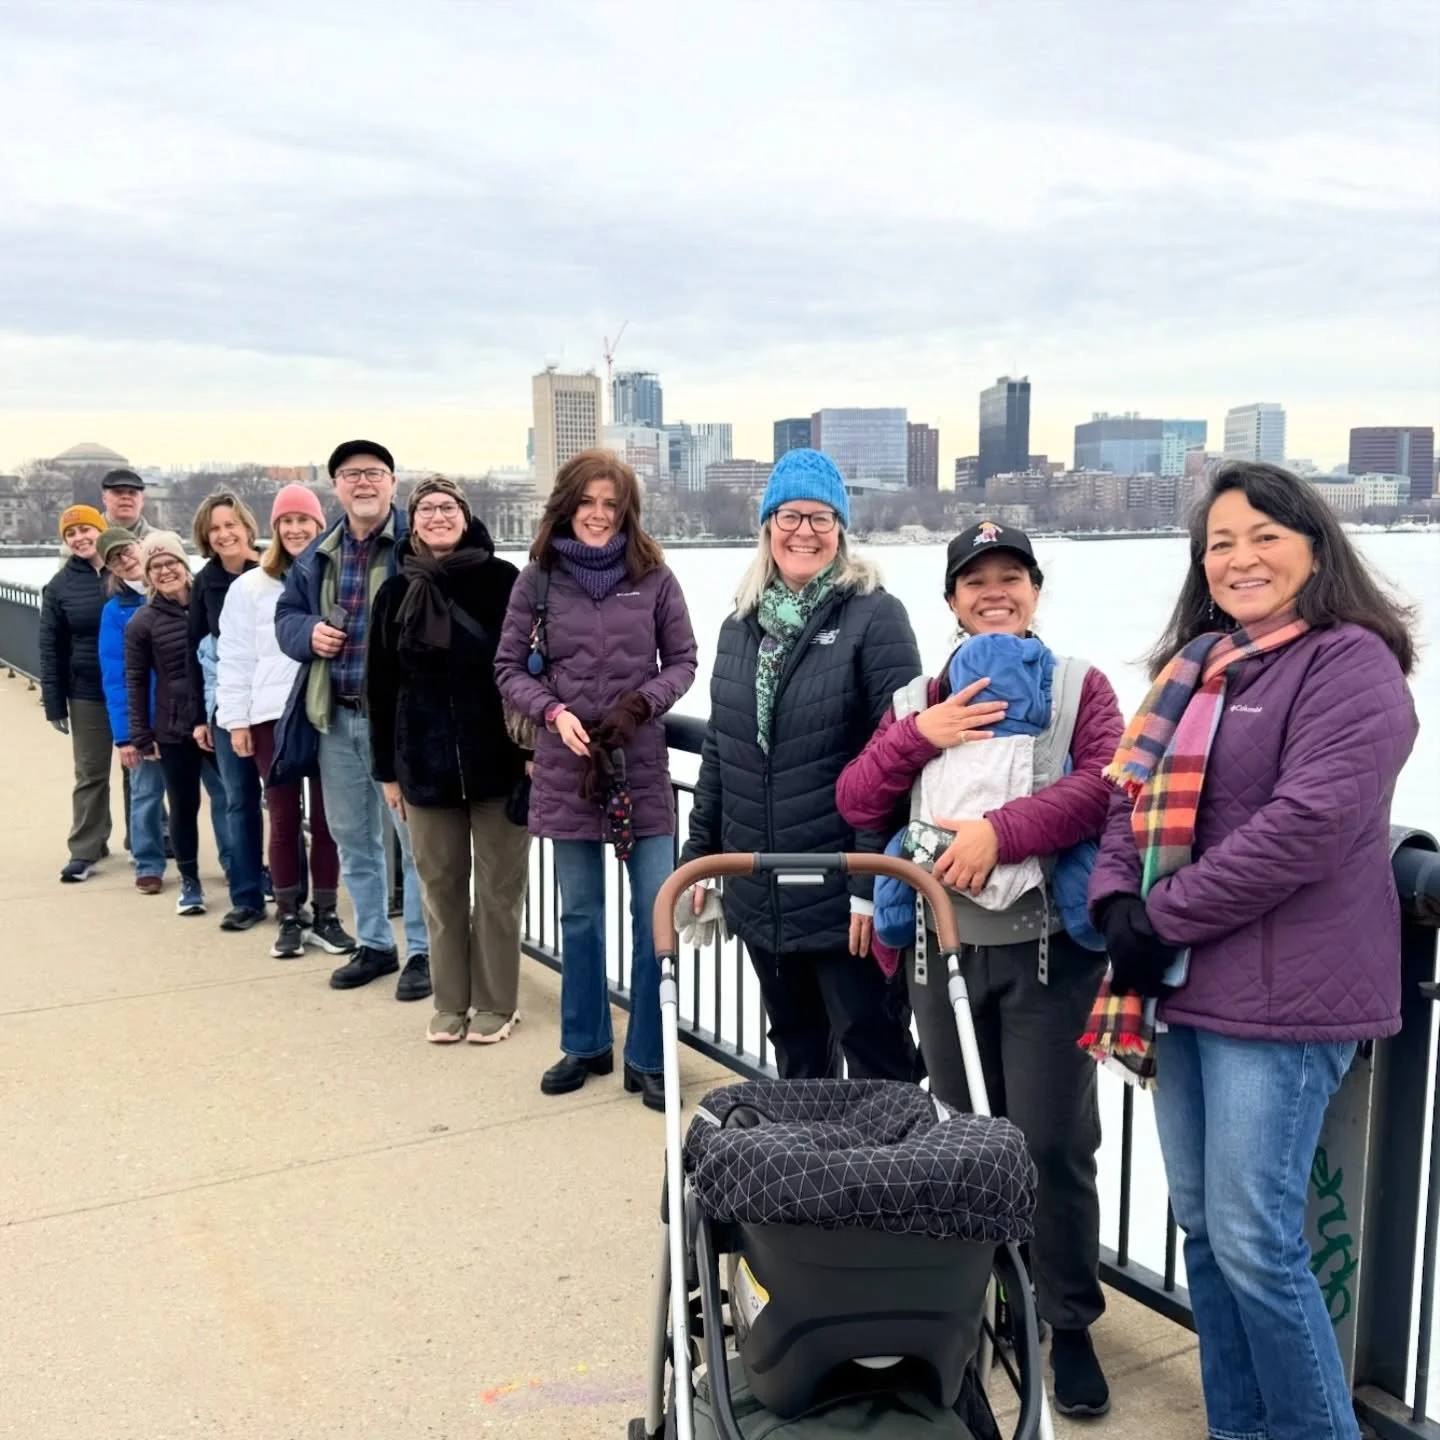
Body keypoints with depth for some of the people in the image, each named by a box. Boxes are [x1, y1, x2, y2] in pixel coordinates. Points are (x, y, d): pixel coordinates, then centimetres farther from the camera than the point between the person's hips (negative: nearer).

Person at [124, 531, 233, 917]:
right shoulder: (142, 623, -1)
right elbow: (136, 682, 1)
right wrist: (141, 735, -3)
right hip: (173, 730, 0)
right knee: (184, 806, 8)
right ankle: (189, 882, 21)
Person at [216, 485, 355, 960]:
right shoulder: (250, 587, 5)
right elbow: (235, 657, 5)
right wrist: (235, 719, 1)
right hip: (273, 716, 0)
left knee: (327, 817, 7)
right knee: (284, 820, 7)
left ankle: (326, 915, 19)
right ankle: (290, 918, 18)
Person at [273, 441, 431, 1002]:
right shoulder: (316, 557, 12)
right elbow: (285, 615, 19)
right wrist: (308, 632, -3)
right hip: (335, 719, 6)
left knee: (416, 836, -1)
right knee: (351, 837, 16)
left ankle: (422, 951, 12)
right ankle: (373, 943, 31)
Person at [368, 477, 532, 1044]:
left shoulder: (502, 580, -4)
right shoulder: (396, 592, 5)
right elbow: (380, 685, 8)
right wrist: (387, 768, 7)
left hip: (498, 757, -3)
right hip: (425, 762, 3)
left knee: (499, 886, 6)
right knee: (440, 887, 11)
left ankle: (496, 1002, 19)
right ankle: (450, 1002, 23)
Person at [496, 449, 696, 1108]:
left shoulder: (653, 577, -1)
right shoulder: (538, 580, 0)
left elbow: (682, 659, 4)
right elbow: (509, 669, 3)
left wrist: (643, 702, -14)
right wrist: (553, 711, -13)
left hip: (642, 768, -1)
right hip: (568, 767, 1)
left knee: (657, 913, 0)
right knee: (579, 914, 13)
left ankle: (648, 1059, 14)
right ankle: (585, 1046, 30)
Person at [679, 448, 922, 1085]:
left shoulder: (875, 617, -9)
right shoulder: (741, 625, 11)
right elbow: (718, 752, 16)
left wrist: (875, 881, -18)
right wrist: (700, 857, 15)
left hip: (845, 897, -6)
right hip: (759, 895, 6)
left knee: (874, 1058, 4)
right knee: (796, 1059, 20)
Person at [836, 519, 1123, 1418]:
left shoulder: (1079, 686, 2)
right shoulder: (921, 699, 13)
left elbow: (1105, 785, -14)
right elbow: (859, 805, 6)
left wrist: (1001, 830, -23)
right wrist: (918, 736, -9)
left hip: (1048, 948, -4)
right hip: (943, 948, 4)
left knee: (1052, 1141, -1)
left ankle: (1069, 1323, 18)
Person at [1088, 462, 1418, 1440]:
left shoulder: (1350, 662, -10)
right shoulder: (1196, 666, 15)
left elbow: (1308, 823, -20)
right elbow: (1137, 795, 13)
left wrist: (1165, 919, -16)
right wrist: (1118, 899, -6)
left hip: (1281, 993, -8)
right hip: (1185, 987, 8)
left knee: (1254, 1242, -5)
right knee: (1201, 1227, 15)